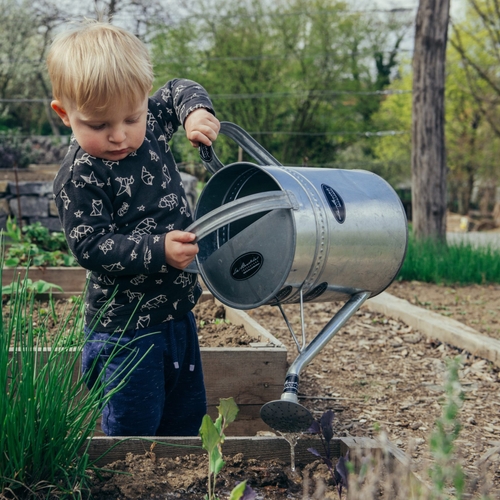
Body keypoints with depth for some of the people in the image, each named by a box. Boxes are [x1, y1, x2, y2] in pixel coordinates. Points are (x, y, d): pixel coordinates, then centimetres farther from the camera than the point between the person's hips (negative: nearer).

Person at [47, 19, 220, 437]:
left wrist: (197, 112, -5)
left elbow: (178, 91, 17)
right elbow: (91, 247, -23)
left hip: (177, 312, 7)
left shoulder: (151, 125, -1)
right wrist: (158, 251, -32)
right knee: (133, 432, 1)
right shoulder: (79, 178, -21)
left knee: (188, 418, 21)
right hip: (125, 328, -7)